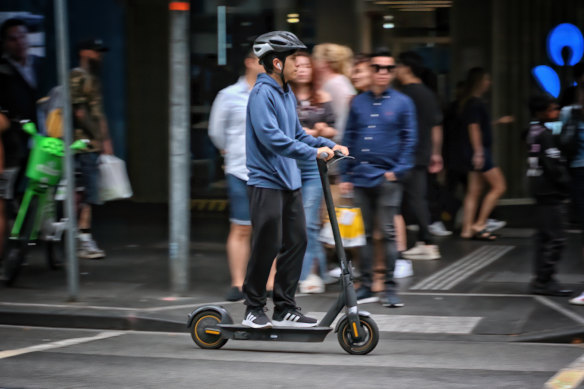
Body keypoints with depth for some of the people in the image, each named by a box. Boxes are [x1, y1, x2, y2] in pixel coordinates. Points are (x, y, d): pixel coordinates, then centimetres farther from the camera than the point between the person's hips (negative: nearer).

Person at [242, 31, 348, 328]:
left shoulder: (287, 94, 16)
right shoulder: (262, 93, -13)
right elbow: (271, 137, -23)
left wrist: (329, 145, 7)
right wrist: (312, 153, -26)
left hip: (289, 181, 9)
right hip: (266, 181, -9)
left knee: (296, 242, 7)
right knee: (267, 246, -6)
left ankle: (285, 308, 14)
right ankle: (254, 309, 6)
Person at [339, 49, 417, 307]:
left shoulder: (402, 103, 2)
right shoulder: (358, 103, 9)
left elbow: (409, 140, 0)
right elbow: (349, 139, 10)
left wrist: (398, 171, -9)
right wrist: (345, 175, 5)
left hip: (387, 179, -3)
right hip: (360, 177, 3)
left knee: (388, 233, -4)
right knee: (365, 234, 9)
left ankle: (390, 288, 0)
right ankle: (365, 284, 16)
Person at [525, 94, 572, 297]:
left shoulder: (534, 132, 13)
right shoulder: (545, 134, -16)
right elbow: (553, 166, -20)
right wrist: (566, 184, -9)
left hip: (541, 191, 10)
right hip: (550, 192, -10)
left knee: (544, 236, 14)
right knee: (556, 238, -8)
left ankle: (541, 279, 18)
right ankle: (543, 281, -7)